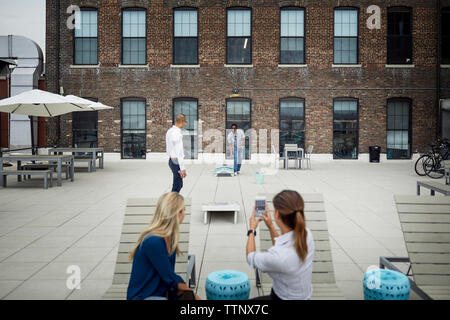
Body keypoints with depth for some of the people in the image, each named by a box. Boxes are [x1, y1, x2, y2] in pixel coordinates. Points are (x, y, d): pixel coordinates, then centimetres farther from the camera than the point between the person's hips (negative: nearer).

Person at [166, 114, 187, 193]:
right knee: (176, 187, -2)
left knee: (179, 185, 19)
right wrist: (182, 168, -21)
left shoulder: (169, 131, 9)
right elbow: (179, 153, -23)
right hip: (177, 162, -10)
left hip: (171, 160, 10)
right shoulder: (177, 134, -21)